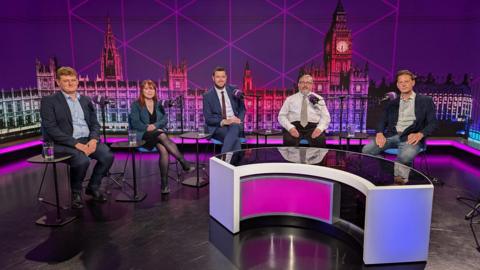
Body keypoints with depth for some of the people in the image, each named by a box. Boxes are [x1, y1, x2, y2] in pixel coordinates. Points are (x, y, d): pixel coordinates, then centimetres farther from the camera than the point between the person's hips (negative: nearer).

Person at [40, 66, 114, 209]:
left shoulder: (86, 100, 16)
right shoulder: (48, 101, 0)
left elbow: (95, 123, 15)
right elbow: (51, 129, -10)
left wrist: (94, 139, -8)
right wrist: (76, 144, -19)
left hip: (87, 140, 5)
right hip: (64, 143, -4)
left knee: (108, 155, -22)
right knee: (82, 160, -33)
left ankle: (93, 187, 5)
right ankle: (76, 192, -1)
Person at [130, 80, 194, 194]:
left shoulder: (159, 104, 19)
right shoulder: (136, 105, 10)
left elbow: (164, 120, 5)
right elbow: (135, 123, -2)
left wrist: (155, 126, -15)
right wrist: (148, 128, -17)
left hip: (158, 134, 3)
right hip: (143, 135, -3)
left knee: (163, 149, -33)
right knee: (162, 135, -36)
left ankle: (164, 184, -31)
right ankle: (184, 163, -36)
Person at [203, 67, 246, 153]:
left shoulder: (233, 90, 12)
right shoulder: (208, 95, 3)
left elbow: (242, 108, 15)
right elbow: (208, 118, -3)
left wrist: (239, 119, -8)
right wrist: (224, 121, -21)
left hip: (235, 124, 2)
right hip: (218, 127, -2)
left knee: (235, 127, -37)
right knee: (235, 137, -35)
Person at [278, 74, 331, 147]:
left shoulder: (319, 99, 17)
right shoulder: (290, 99, 16)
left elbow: (325, 117, 12)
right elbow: (282, 116, 9)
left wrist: (320, 128, -10)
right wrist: (290, 127, -11)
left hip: (313, 128, 1)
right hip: (295, 127, 0)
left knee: (320, 141, -33)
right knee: (289, 141, -35)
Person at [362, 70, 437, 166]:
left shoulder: (425, 100, 12)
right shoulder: (392, 103, 21)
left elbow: (432, 123, 4)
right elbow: (383, 121, 13)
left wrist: (419, 134, -17)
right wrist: (380, 133, -10)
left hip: (411, 137, -3)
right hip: (391, 136, 3)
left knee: (405, 156, -38)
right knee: (366, 150, -23)